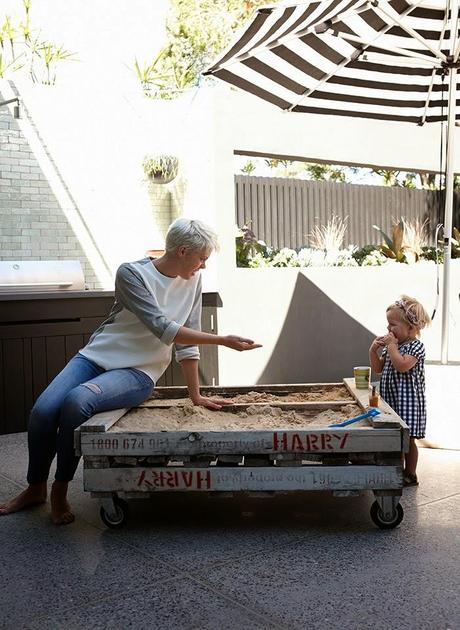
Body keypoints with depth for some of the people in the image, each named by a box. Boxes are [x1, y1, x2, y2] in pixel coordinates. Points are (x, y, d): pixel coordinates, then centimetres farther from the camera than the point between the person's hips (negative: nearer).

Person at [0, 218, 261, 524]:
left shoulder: (193, 280, 0)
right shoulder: (132, 274, -13)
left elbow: (187, 342, 4)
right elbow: (163, 329, -20)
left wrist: (196, 396, 3)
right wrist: (223, 340, -21)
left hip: (139, 372, 0)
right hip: (96, 357, 0)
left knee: (76, 401, -30)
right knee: (42, 411, -19)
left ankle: (60, 490, -9)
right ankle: (35, 488, 10)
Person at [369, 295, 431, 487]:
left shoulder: (416, 346, -12)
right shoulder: (392, 345, 11)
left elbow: (402, 365, -28)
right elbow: (378, 368, 13)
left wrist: (391, 345, -20)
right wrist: (373, 350, -1)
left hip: (408, 400, -7)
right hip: (390, 399, 7)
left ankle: (410, 474, 13)